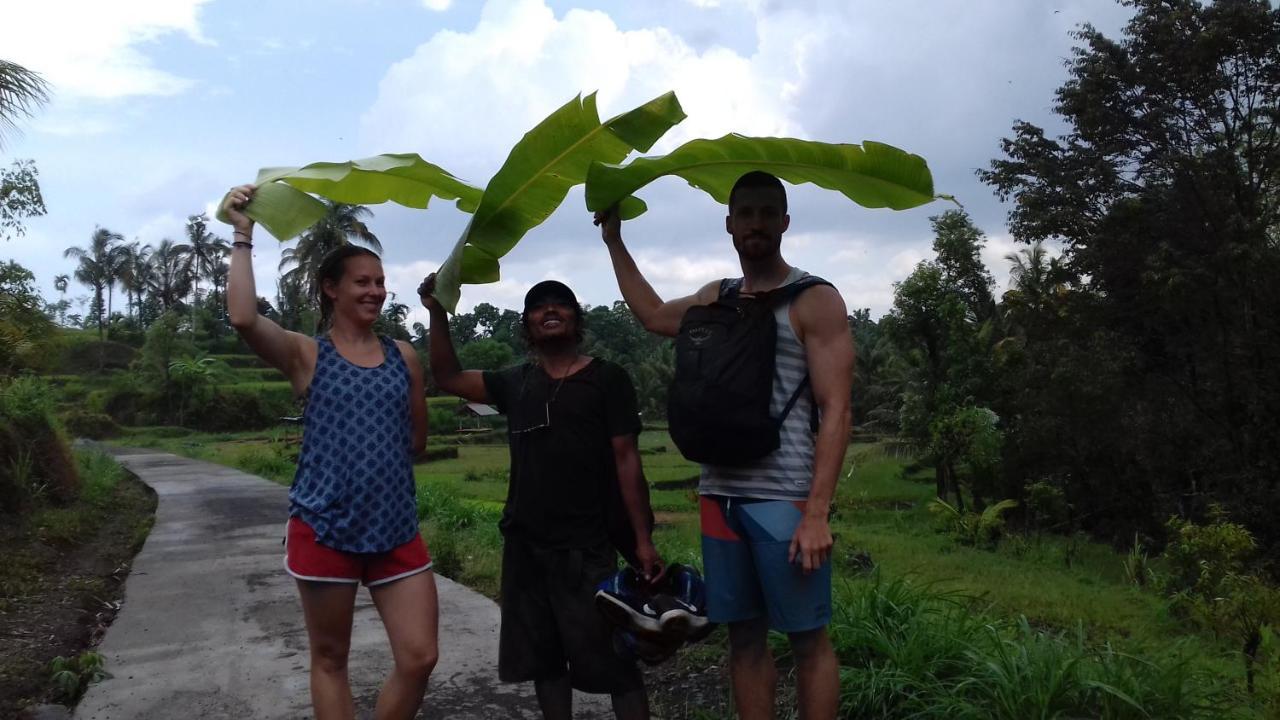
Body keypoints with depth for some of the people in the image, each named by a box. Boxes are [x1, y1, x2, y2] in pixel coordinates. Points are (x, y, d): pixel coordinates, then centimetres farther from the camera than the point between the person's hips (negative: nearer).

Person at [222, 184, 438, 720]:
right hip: (324, 529, -3)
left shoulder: (403, 357, 9)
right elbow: (243, 319, -22)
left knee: (419, 659, 2)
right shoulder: (306, 354, -2)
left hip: (397, 529, 3)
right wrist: (243, 237, -15)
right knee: (330, 659, 12)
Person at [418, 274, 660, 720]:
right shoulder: (515, 383, 11)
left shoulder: (607, 379, -3)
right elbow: (448, 378, 14)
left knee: (612, 658, -3)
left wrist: (643, 540, -10)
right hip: (524, 544, 5)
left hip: (586, 546, -5)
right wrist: (438, 313, 2)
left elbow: (626, 460, -5)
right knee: (544, 659, 14)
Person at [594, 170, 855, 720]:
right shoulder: (715, 298, 14)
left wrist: (817, 512, -17)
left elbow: (835, 411, -10)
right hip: (720, 493, 6)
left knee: (808, 638, 1)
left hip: (784, 497, -6)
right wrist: (614, 241, 32)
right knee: (743, 637, 12)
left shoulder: (814, 301, -4)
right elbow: (651, 314, 32)